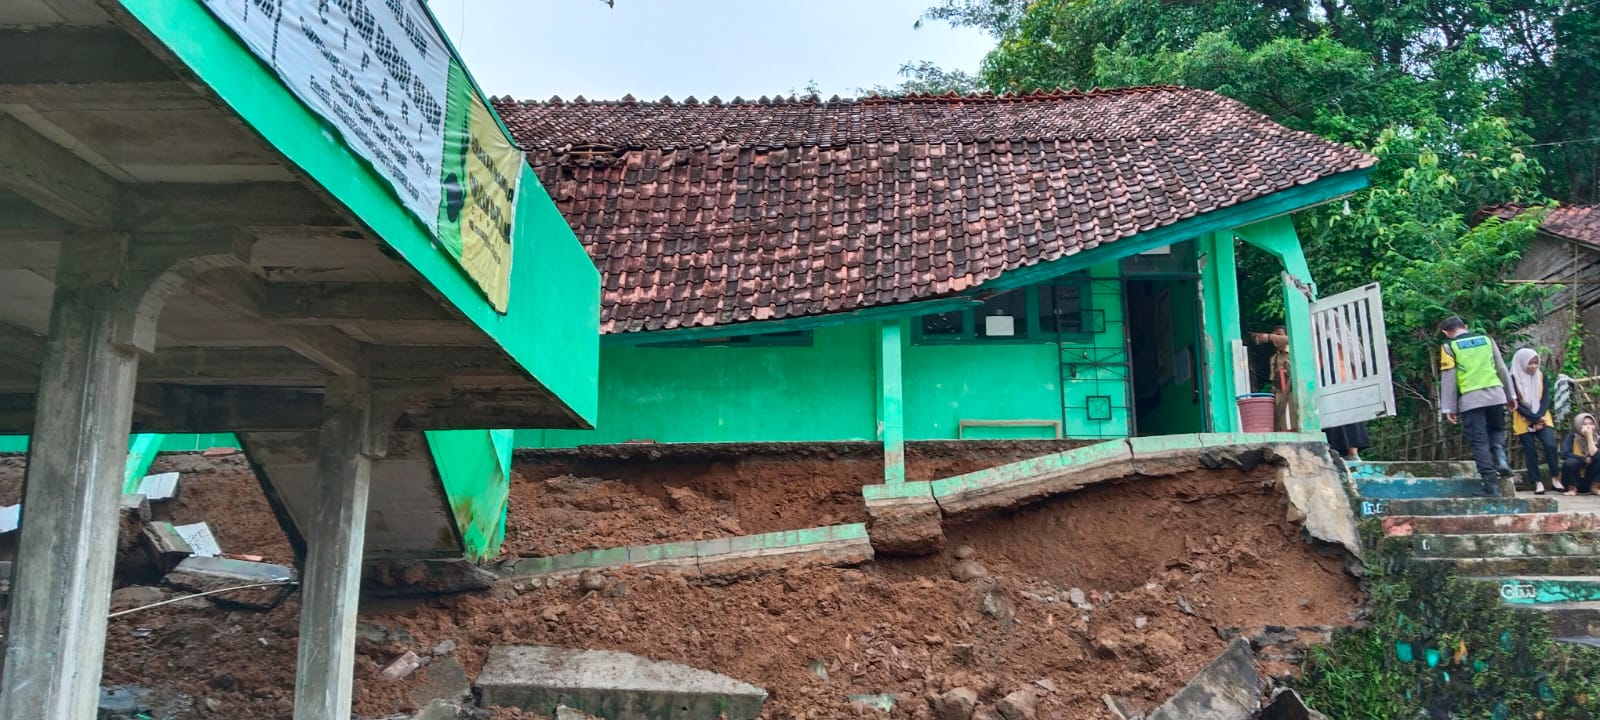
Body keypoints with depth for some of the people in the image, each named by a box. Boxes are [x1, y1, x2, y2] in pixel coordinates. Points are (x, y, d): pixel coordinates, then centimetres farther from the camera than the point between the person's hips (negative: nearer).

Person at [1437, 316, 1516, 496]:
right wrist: (1510, 396, 23)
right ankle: (1500, 457, -2)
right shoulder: (1486, 339, 13)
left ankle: (1491, 484, -4)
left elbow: (1448, 379, -2)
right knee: (1496, 429, 26)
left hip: (1470, 399, -3)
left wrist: (1448, 408, 1)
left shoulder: (1449, 346, 2)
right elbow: (1502, 369, 16)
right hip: (1495, 394, 4)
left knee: (1479, 441, 0)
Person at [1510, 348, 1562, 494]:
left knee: (1550, 445, -15)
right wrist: (1533, 418, -16)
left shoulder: (1542, 376, 3)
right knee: (1530, 450, -3)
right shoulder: (1513, 379, -9)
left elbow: (1546, 399, 0)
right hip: (1524, 420, -2)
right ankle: (1538, 482, 2)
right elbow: (1517, 404, -9)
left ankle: (1555, 477, -3)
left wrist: (1539, 417, -14)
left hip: (1542, 417, 2)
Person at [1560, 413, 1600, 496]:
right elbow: (1564, 454, -22)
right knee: (1570, 462, -33)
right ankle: (1572, 488, -9)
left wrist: (1589, 437, -21)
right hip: (1573, 480, -3)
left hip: (1589, 480, 3)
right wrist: (1585, 459, -20)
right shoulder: (1572, 436, -8)